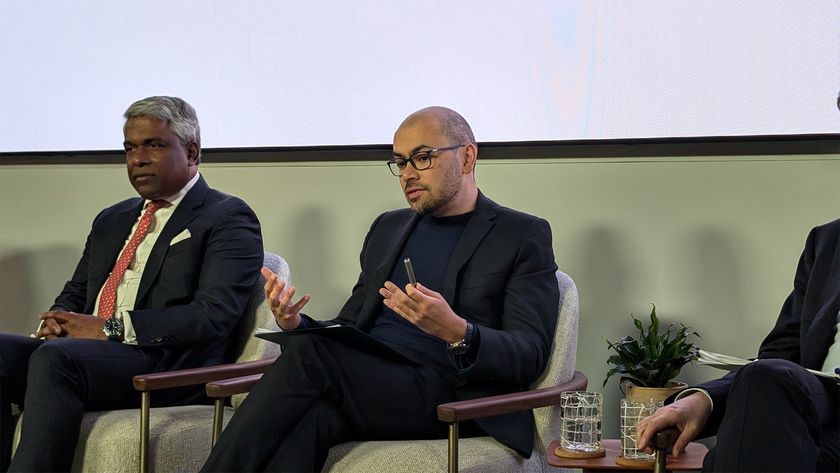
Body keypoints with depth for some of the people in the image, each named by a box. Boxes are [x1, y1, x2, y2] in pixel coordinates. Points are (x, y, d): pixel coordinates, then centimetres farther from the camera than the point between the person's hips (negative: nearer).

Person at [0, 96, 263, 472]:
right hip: (82, 351, 7)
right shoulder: (111, 220, 27)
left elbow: (214, 315, -11)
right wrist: (60, 320, 3)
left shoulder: (228, 218, 2)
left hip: (166, 369, -7)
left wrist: (112, 328, -15)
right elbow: (75, 292, 30)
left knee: (55, 357, -34)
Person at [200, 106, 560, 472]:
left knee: (309, 354, -28)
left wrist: (456, 332, -25)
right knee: (309, 418, -34)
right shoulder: (388, 228, 25)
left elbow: (530, 356, -5)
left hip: (447, 394, -4)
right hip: (367, 385, 4)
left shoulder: (523, 236, 6)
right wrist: (295, 323, 2)